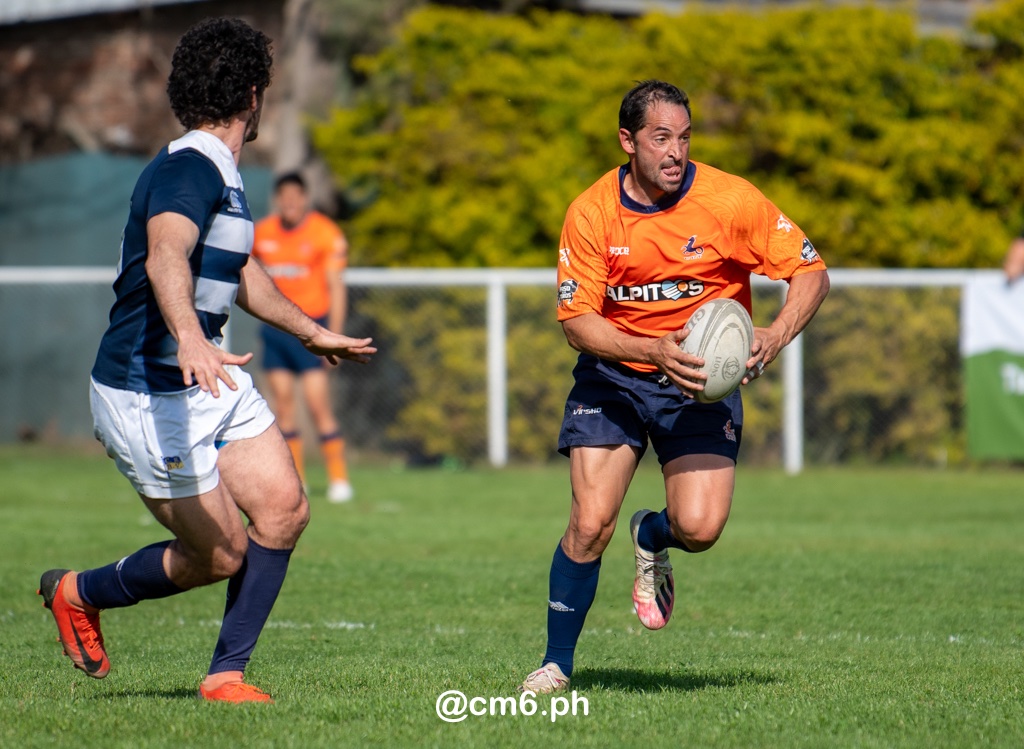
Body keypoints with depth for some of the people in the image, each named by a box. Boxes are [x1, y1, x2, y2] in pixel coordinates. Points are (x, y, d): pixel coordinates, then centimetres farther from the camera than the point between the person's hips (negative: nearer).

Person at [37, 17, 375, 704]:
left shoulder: (223, 177, 13)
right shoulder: (187, 171, -20)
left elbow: (239, 272, 31)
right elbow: (165, 258, -41)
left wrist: (313, 333, 44)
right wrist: (190, 338, -59)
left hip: (215, 381, 10)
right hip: (148, 395, -10)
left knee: (284, 509, -3)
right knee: (221, 554, -3)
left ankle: (227, 672, 7)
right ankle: (77, 594, 20)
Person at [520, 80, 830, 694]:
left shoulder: (730, 200, -13)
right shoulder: (592, 213, -11)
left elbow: (811, 273, -7)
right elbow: (577, 321, -11)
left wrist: (775, 338, -26)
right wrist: (653, 351, -29)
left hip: (702, 379, 0)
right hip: (613, 375, 0)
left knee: (700, 528, -17)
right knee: (591, 523, -12)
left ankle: (653, 537, 22)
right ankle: (557, 663, 7)